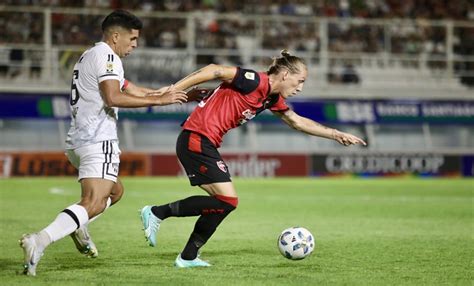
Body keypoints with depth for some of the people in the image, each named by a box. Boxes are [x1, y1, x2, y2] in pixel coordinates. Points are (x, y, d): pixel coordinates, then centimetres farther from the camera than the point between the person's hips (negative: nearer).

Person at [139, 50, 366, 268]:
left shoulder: (273, 98, 14)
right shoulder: (256, 82, -14)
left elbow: (297, 121, 28)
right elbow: (215, 71, -20)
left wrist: (336, 135, 28)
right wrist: (173, 90, -24)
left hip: (205, 143, 10)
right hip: (196, 140, -10)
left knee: (224, 202, 11)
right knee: (227, 201, -12)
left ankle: (188, 257, 16)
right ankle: (157, 212, -9)